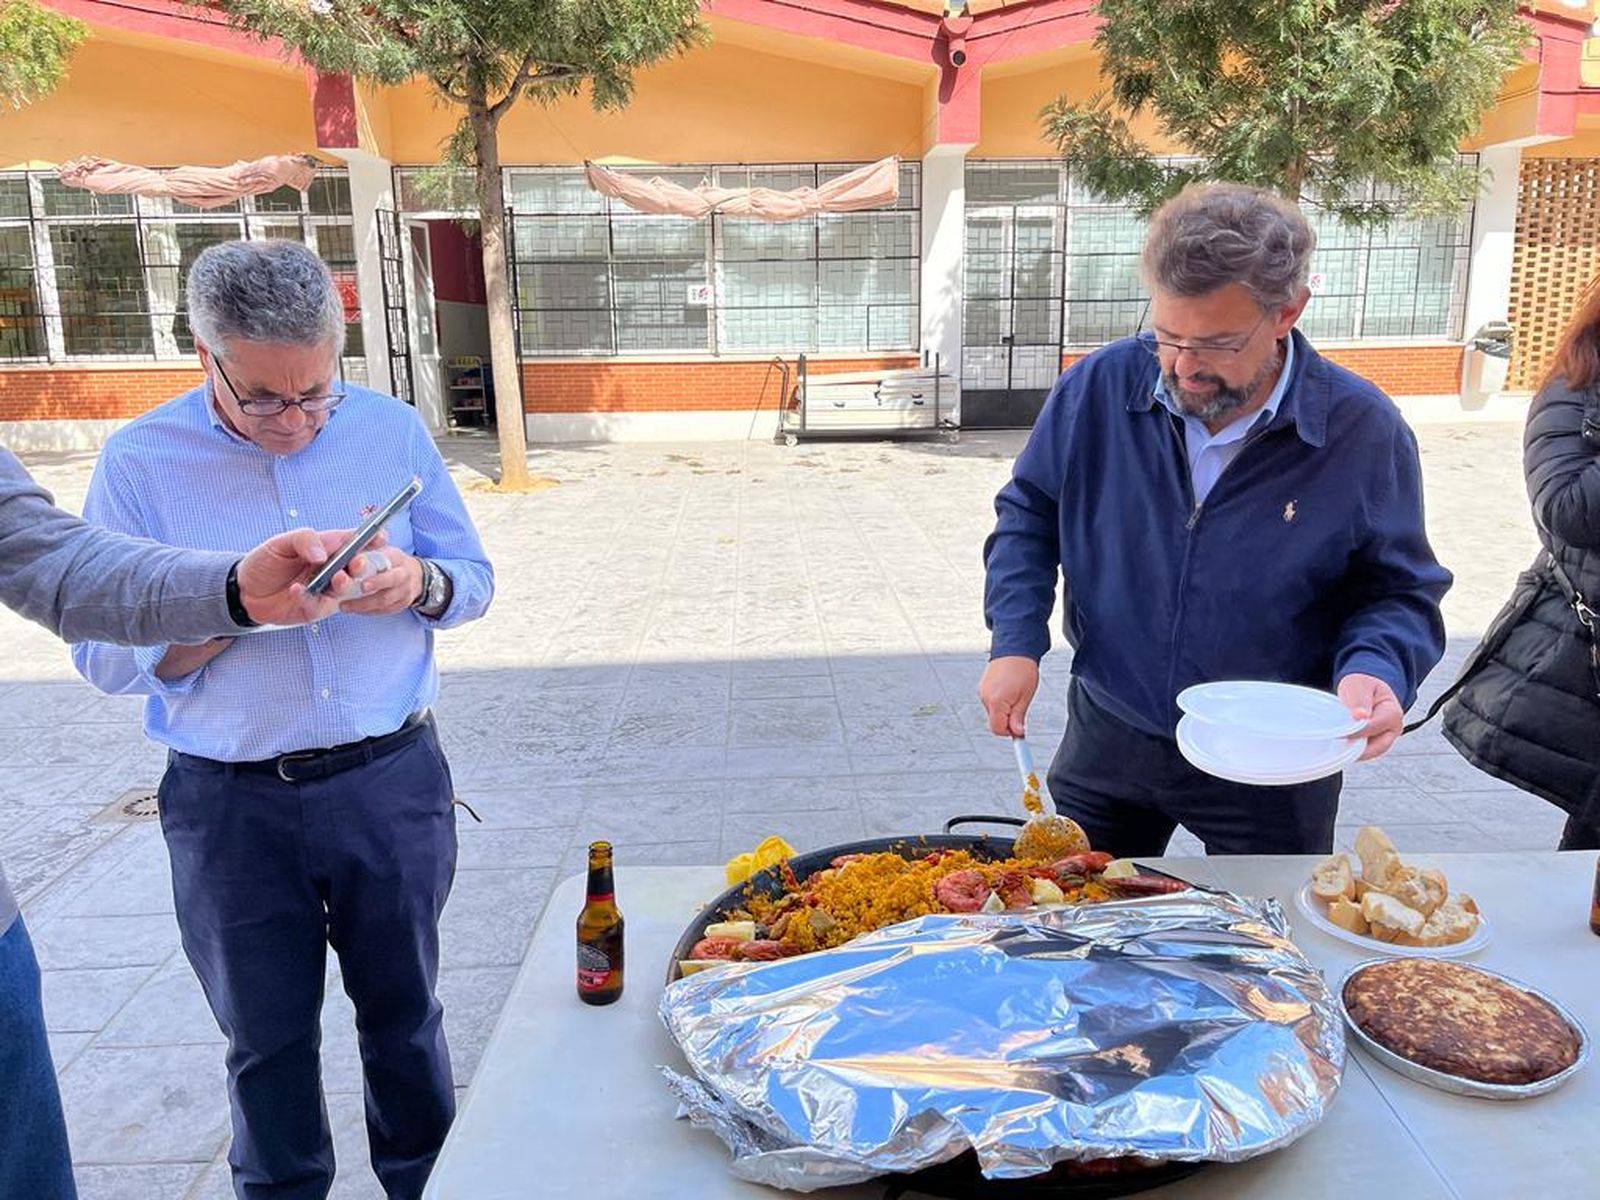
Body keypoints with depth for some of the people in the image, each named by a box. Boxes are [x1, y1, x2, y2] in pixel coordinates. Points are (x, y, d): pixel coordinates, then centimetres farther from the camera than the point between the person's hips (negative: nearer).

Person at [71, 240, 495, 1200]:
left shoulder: (391, 429, -1)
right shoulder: (139, 462, -6)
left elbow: (474, 580, 5)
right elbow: (103, 655, -5)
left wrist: (417, 582, -18)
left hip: (393, 784, 1)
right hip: (233, 805, -1)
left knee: (404, 1012, 19)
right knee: (269, 1039, 16)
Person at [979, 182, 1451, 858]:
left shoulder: (1364, 432, -14)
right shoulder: (1099, 387, -12)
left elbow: (1397, 593, -5)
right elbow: (1027, 514, 0)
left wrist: (1374, 670, -26)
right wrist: (1015, 643, -13)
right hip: (1108, 741, 2)